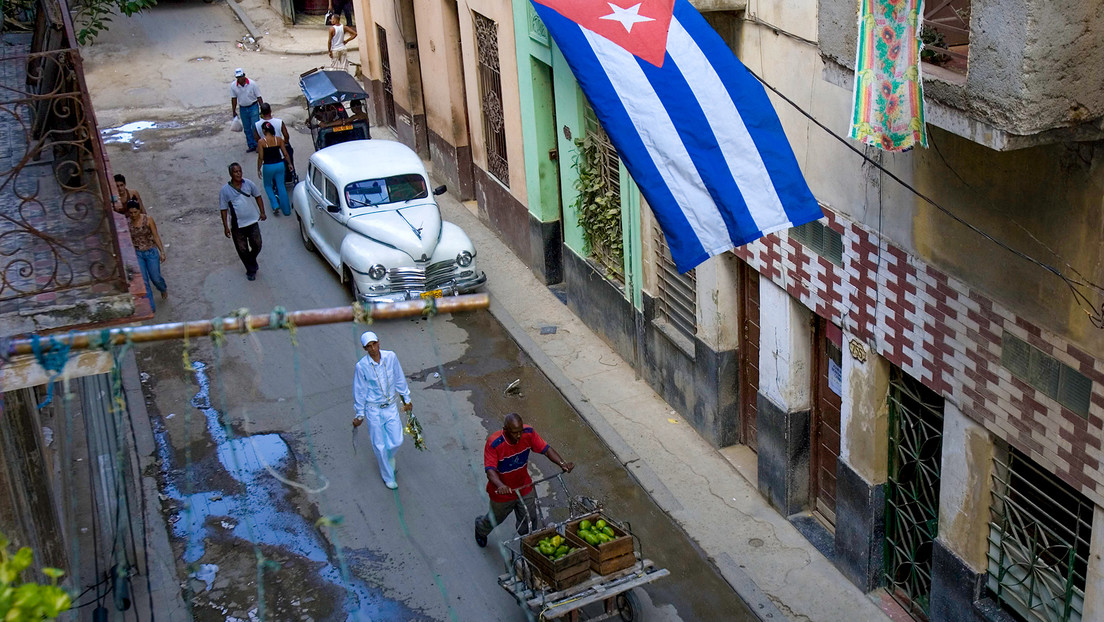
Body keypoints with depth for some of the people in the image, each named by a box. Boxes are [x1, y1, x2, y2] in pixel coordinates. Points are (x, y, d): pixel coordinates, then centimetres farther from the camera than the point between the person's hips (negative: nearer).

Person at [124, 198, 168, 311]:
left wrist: (162, 251, -6)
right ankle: (151, 306, 10)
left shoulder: (148, 219, -13)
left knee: (156, 278, 6)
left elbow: (156, 236, -6)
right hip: (137, 254, 1)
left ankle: (163, 289, 44)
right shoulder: (127, 223, -8)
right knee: (143, 280, -1)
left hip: (151, 252, -1)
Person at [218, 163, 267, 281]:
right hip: (237, 225, -2)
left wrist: (262, 212, 6)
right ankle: (251, 270, 27)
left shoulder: (248, 184, -6)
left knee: (257, 245, 10)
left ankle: (251, 261, 41)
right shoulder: (225, 190, -12)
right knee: (242, 250, 8)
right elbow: (223, 209, -6)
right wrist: (226, 226, -8)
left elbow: (257, 196, 10)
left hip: (252, 221, 2)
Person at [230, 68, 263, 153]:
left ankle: (258, 145, 5)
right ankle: (251, 146, 21)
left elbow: (259, 97, -8)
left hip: (253, 107, -3)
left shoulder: (252, 84, -15)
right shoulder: (233, 85, -8)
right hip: (242, 108, 3)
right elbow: (234, 98, 4)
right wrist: (234, 111, 8)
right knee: (247, 129, 9)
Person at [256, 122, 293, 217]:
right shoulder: (279, 139, -4)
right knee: (281, 186, 13)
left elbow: (260, 158, -11)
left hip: (268, 167, -3)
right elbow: (286, 154, 0)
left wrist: (259, 169, 2)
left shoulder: (261, 142, -13)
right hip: (280, 165, 3)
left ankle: (275, 206, 6)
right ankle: (286, 210, 17)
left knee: (268, 186, 20)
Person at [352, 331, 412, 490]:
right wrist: (359, 415, 0)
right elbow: (359, 391, -6)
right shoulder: (361, 366, -18)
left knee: (396, 441, 6)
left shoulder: (391, 357, -10)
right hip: (373, 410, -3)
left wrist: (406, 399, 13)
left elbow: (399, 379, 5)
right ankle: (388, 477, 27)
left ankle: (388, 456, 43)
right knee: (380, 445, 7)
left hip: (391, 407, 3)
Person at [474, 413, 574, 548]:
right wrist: (500, 486, -60)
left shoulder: (528, 433, -22)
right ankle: (480, 526, 59)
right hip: (502, 491, -3)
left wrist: (562, 463, -34)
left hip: (524, 488, 3)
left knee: (529, 522, 14)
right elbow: (490, 470, -41)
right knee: (496, 519, 25)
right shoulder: (494, 444, -34)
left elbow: (546, 449, -17)